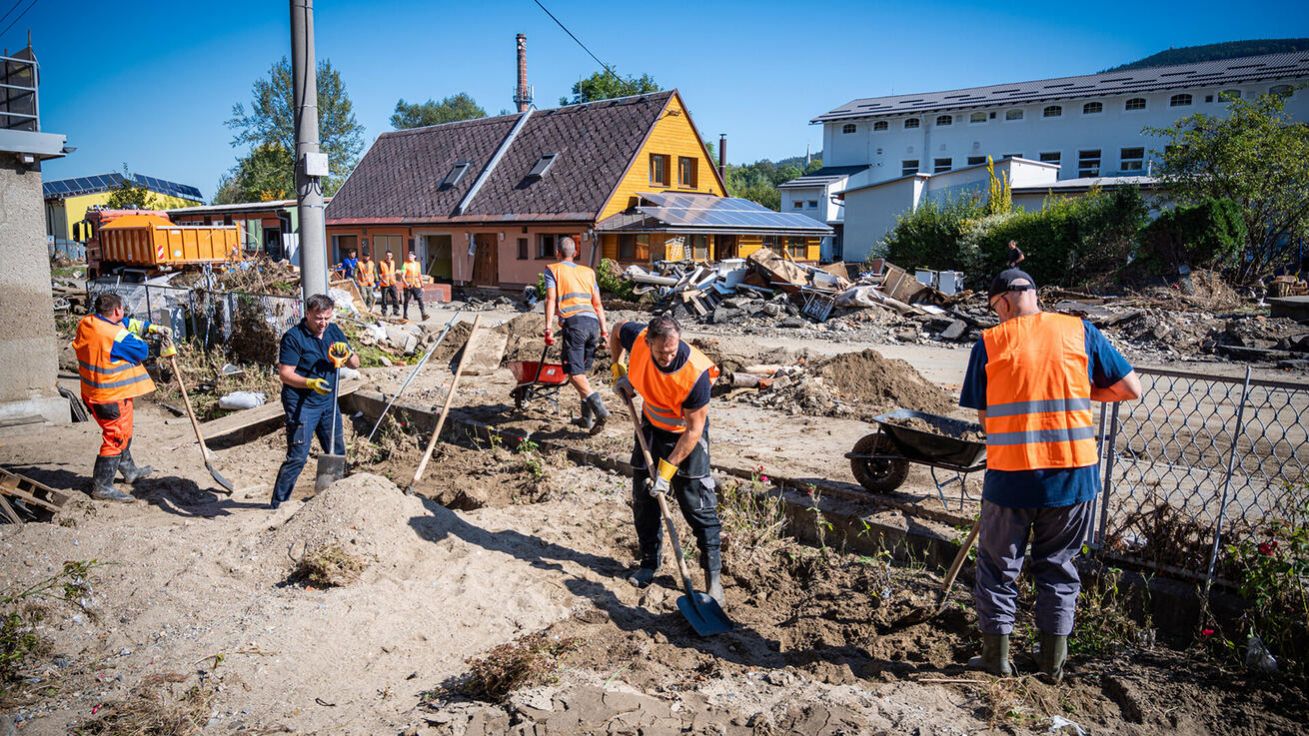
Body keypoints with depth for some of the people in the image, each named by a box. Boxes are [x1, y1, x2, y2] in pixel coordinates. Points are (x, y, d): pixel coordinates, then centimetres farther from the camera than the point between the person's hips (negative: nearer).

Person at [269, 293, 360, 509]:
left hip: (328, 402, 7)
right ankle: (277, 504, 2)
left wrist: (347, 354, -14)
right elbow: (285, 374, -15)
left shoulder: (334, 332, 6)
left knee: (338, 452, 12)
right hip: (301, 404, -7)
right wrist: (310, 382, -30)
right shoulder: (293, 337, -12)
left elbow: (355, 364, 8)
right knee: (297, 457, -8)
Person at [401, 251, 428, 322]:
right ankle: (405, 316, 16)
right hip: (408, 286, -3)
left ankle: (424, 315, -12)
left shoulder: (418, 264, 12)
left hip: (417, 286, 3)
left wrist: (422, 286, 16)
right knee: (406, 301, 6)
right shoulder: (405, 264, -3)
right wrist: (406, 283, -28)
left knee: (420, 300, -8)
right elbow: (402, 275, -11)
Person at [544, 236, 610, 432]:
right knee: (582, 371, 16)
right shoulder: (588, 272, 25)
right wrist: (603, 331, 20)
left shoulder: (553, 270, 13)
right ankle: (586, 418, 15)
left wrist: (548, 327, -8)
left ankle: (599, 409, -28)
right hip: (592, 322, 5)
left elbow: (551, 299, -2)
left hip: (574, 322, -5)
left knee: (574, 373, -9)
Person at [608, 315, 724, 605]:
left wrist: (667, 469, -28)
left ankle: (713, 575, 5)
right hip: (652, 425, 5)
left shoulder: (696, 373, -36)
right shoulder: (638, 338, -25)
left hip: (686, 432, -4)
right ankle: (649, 563, 26)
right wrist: (618, 372, -1)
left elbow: (694, 430, -29)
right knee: (643, 498, 9)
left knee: (698, 504, -5)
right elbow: (615, 331, 2)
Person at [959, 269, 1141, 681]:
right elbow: (1131, 389, 3)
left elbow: (983, 415, 1)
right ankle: (1053, 659, 28)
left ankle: (996, 656, 22)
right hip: (1073, 473, 2)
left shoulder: (989, 343, -3)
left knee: (998, 566, 14)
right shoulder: (1080, 332, 1)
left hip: (1011, 474, -2)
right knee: (1058, 564, 19)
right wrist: (1080, 392, 14)